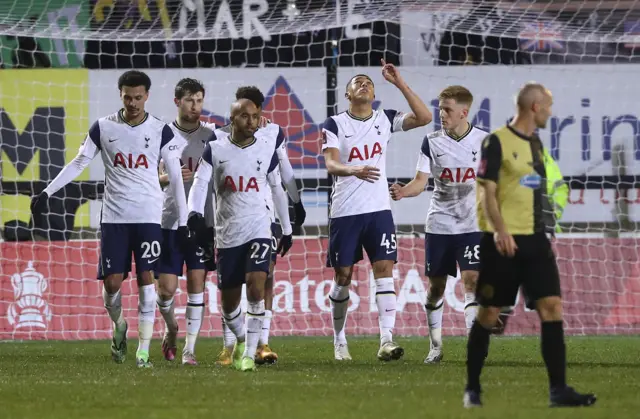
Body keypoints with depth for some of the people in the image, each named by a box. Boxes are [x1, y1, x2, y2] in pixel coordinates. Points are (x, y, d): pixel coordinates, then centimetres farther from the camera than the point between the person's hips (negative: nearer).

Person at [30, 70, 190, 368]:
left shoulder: (160, 131, 1)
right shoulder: (103, 128, 3)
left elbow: (175, 177, 3)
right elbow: (78, 164, 10)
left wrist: (184, 220, 0)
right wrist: (47, 192, 2)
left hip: (148, 217, -1)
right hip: (113, 217, 1)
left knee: (146, 279, -8)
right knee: (112, 282, -4)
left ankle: (144, 350, -4)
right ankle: (119, 327, 27)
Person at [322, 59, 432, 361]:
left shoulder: (386, 120, 8)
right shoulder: (334, 125, 0)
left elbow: (424, 118, -4)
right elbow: (331, 164, -13)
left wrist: (399, 83, -8)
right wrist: (354, 170, -35)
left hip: (378, 209, 1)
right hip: (345, 211, -1)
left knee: (384, 270, -10)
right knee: (343, 276, 5)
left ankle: (386, 340, -17)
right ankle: (339, 340, 18)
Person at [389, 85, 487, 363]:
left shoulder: (484, 141, -2)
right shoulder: (432, 142, 1)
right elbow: (421, 182, -3)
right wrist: (403, 192, -24)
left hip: (473, 225, -2)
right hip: (439, 224, 2)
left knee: (471, 279, -15)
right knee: (436, 285, 6)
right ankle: (435, 346, 20)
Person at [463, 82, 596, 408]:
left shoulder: (535, 143, 16)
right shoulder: (497, 142, -8)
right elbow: (487, 192, -13)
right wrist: (500, 231, -25)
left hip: (534, 238, 7)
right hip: (503, 241, -7)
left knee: (552, 307, -5)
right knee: (489, 313, 1)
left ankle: (558, 389, -7)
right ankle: (472, 387, 12)